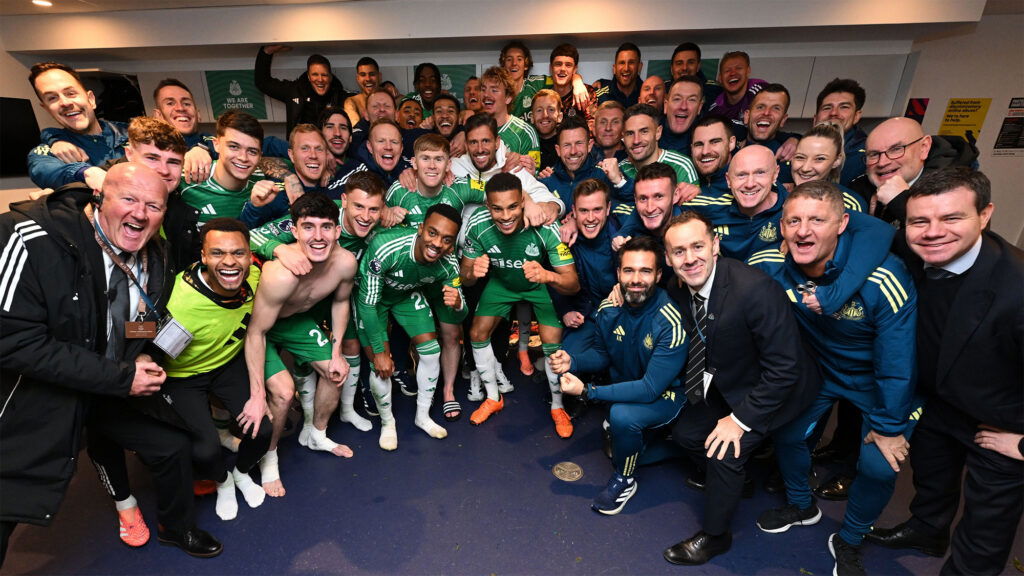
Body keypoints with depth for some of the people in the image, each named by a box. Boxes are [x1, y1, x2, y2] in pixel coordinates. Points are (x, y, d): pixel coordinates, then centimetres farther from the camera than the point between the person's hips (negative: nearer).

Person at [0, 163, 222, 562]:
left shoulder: (157, 260, -5)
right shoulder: (35, 240, -26)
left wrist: (144, 360, -5)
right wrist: (121, 378, -26)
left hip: (111, 392, 6)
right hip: (34, 396, -5)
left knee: (175, 447, 10)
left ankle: (177, 528, 37)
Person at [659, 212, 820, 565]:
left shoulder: (755, 289, -35)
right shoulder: (677, 288, -13)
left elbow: (784, 367, -29)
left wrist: (741, 419, -23)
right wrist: (693, 386, -4)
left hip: (774, 388, -6)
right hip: (723, 382, 7)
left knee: (726, 451, -15)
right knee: (685, 432, 6)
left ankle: (714, 536, 13)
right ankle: (725, 481, 40)